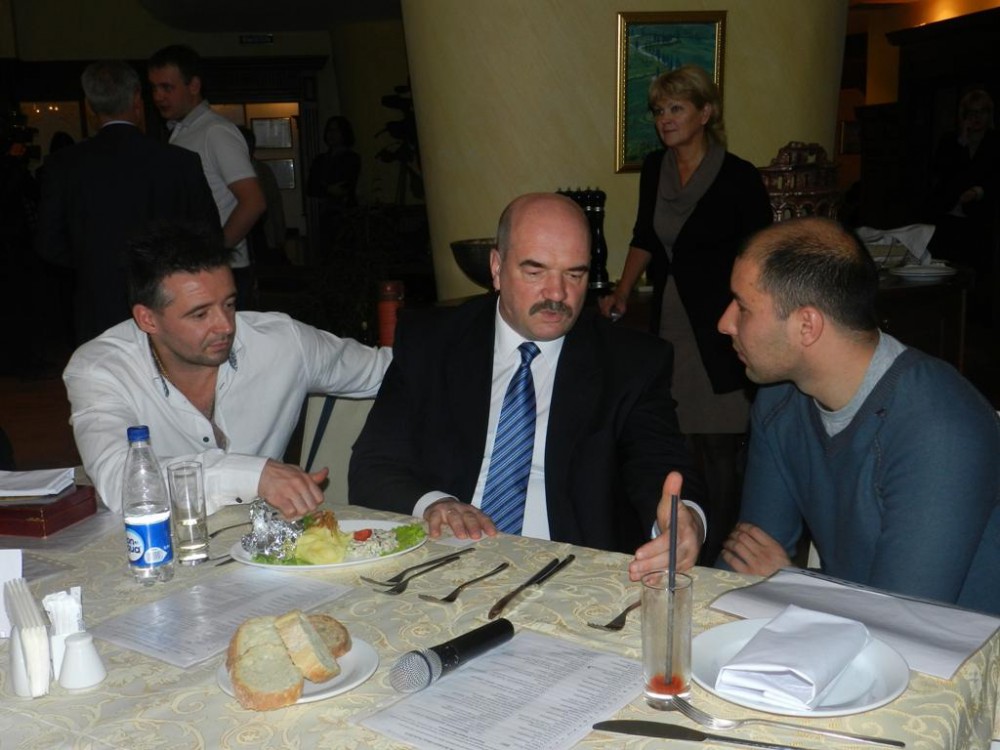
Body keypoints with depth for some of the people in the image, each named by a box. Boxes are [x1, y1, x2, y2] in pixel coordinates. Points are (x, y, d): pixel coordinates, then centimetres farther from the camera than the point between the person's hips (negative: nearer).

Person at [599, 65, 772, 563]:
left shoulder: (739, 179, -8)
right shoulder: (654, 168, 8)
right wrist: (622, 292, 14)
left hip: (719, 333, -5)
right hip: (667, 325, 5)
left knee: (717, 448, -3)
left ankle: (716, 561, 10)